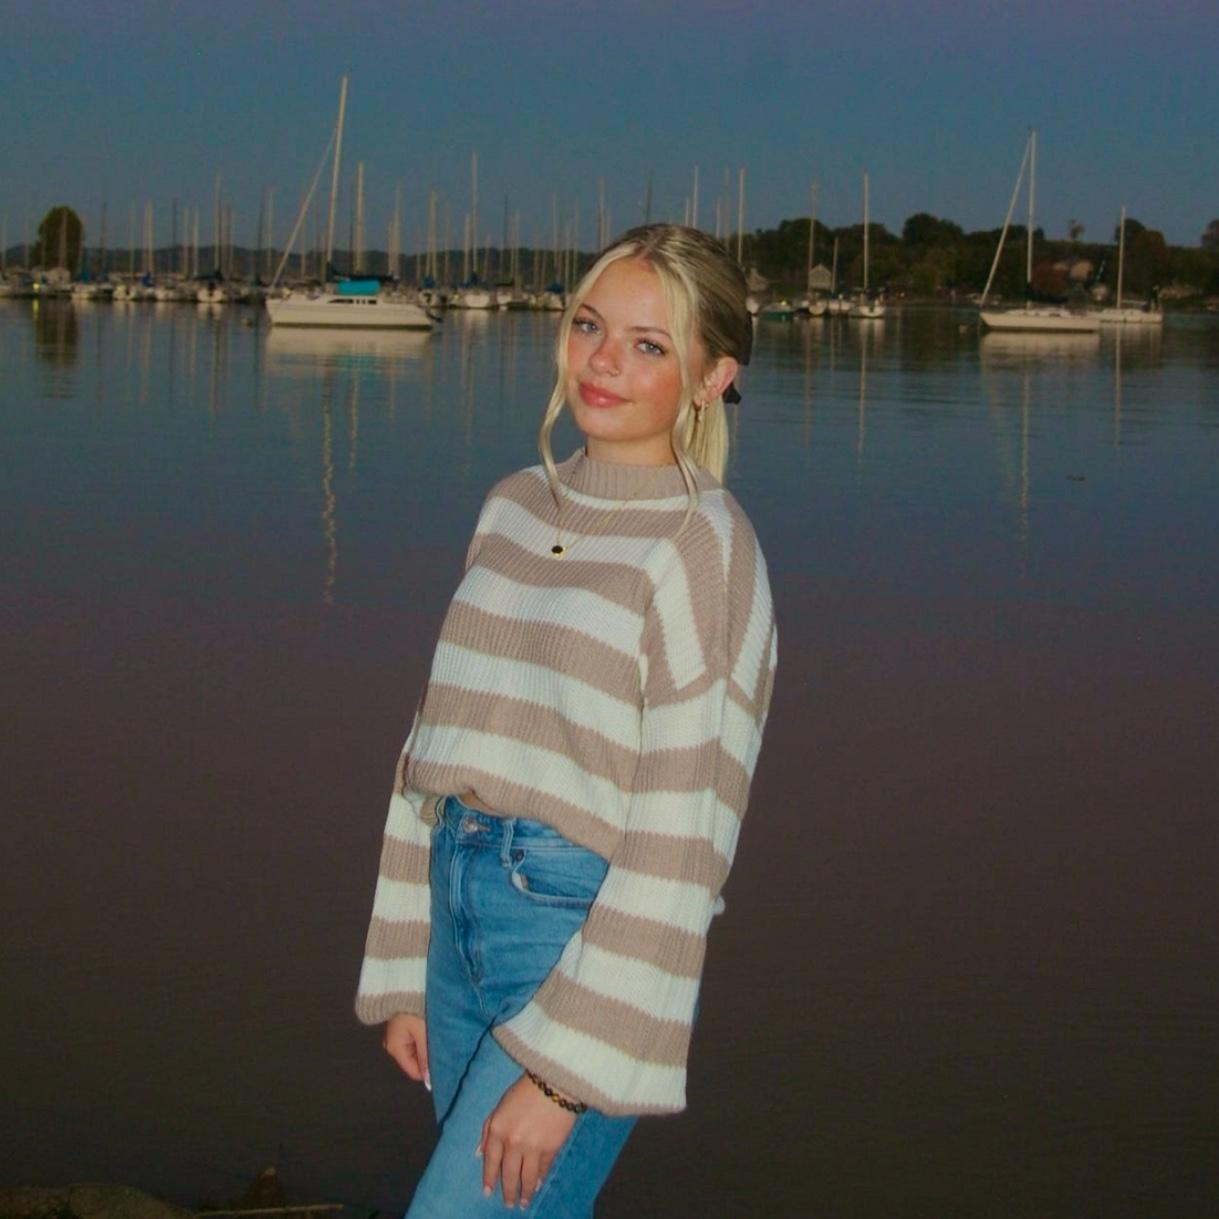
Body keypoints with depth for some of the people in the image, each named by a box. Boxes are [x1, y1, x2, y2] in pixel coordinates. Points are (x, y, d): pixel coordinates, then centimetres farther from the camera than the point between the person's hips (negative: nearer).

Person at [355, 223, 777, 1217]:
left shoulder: (704, 548, -11)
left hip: (594, 931, -7)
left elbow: (683, 835, -15)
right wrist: (405, 977, 13)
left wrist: (565, 1067, -16)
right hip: (464, 905, 7)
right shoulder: (514, 510, 10)